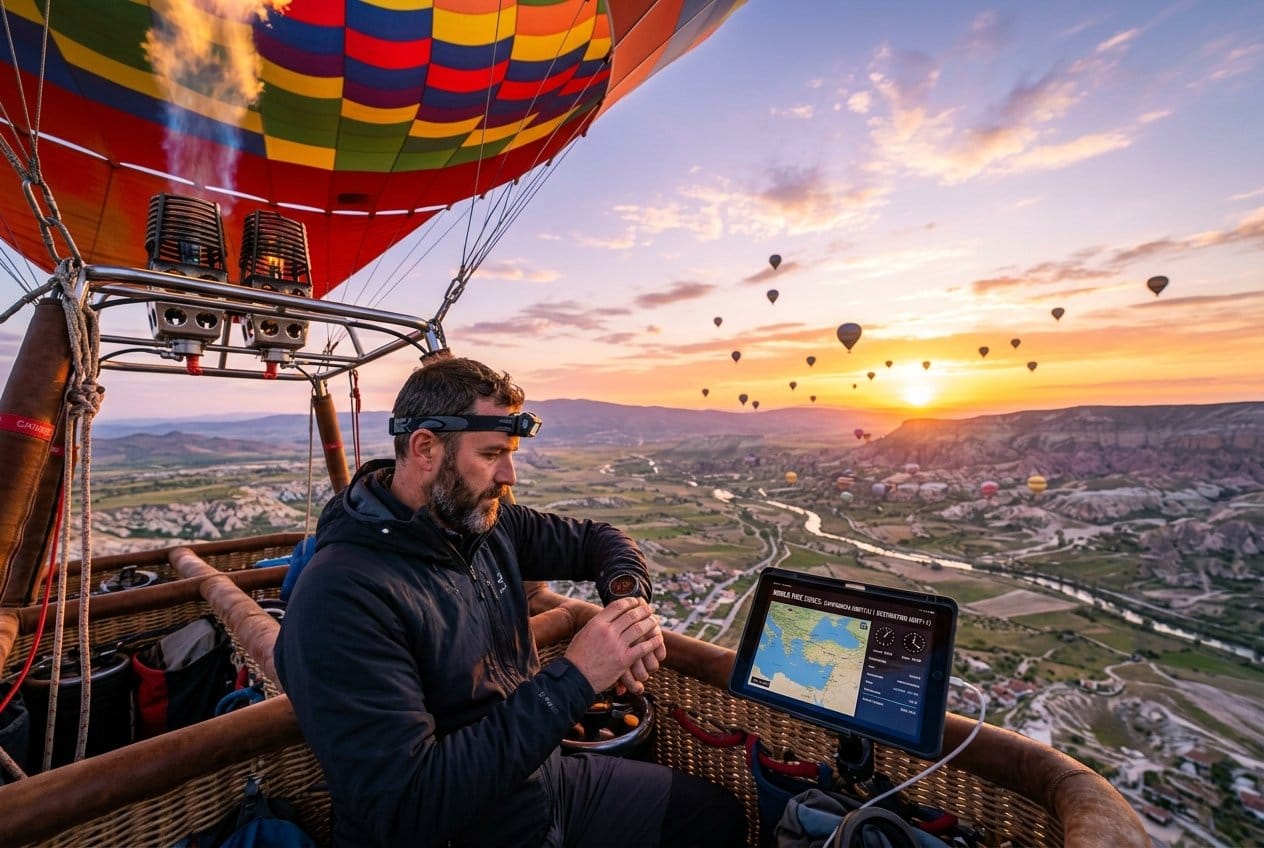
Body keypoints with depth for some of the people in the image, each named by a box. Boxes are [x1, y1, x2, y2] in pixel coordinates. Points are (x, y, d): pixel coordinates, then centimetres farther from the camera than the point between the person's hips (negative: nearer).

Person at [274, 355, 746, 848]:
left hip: (544, 777, 6)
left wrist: (629, 596, -14)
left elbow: (597, 539, 7)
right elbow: (404, 808, -29)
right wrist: (572, 679, -31)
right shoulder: (339, 601, -26)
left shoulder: (488, 521, -6)